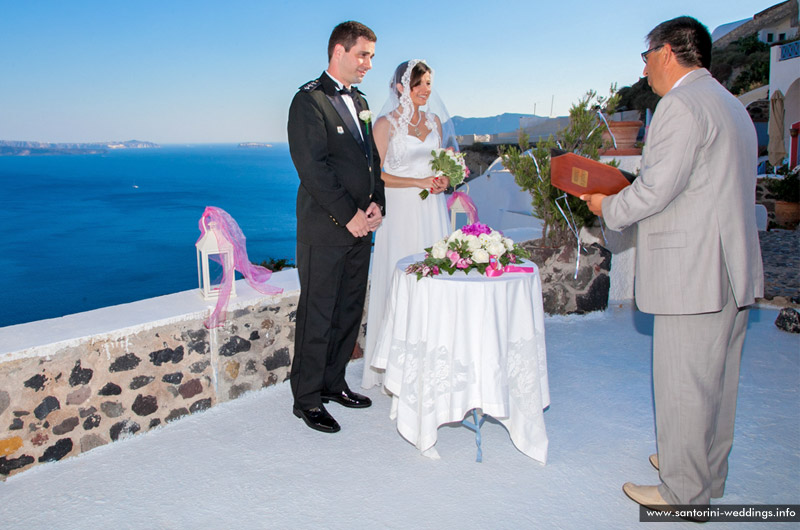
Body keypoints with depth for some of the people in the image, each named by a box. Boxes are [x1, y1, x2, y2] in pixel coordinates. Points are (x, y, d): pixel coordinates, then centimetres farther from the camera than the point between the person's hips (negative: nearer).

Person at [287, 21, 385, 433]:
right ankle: (307, 399, 12)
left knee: (350, 311, 13)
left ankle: (333, 383, 28)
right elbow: (312, 168, -16)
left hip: (359, 226, 8)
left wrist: (376, 204, 3)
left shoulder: (359, 101, 17)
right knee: (318, 315, -1)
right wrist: (350, 215, -15)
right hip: (325, 229, -8)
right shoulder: (309, 100, -8)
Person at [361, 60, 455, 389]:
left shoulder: (435, 121, 14)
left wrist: (443, 180, -1)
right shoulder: (386, 124, -4)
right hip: (401, 211, -5)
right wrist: (419, 182, -14)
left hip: (432, 210, 5)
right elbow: (375, 175, -8)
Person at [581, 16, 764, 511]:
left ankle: (683, 493, 13)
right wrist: (626, 200, 18)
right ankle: (709, 471, 35)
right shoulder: (732, 105, 20)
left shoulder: (682, 104, -13)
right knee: (717, 379, 19)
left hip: (694, 271, -10)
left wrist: (609, 206, -2)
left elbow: (657, 188, -19)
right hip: (734, 268, 10)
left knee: (683, 385, 0)